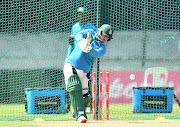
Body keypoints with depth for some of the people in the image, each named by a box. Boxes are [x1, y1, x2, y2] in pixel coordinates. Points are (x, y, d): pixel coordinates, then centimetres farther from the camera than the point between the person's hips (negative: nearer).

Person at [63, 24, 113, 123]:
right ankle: (80, 114, -30)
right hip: (70, 65, -3)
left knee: (85, 98, 3)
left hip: (83, 71, 3)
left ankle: (77, 112, 33)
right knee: (75, 88, -24)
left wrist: (89, 48, -40)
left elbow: (96, 54, -17)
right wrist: (81, 41, -37)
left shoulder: (102, 48, 6)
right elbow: (78, 36, -13)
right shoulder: (90, 33, 7)